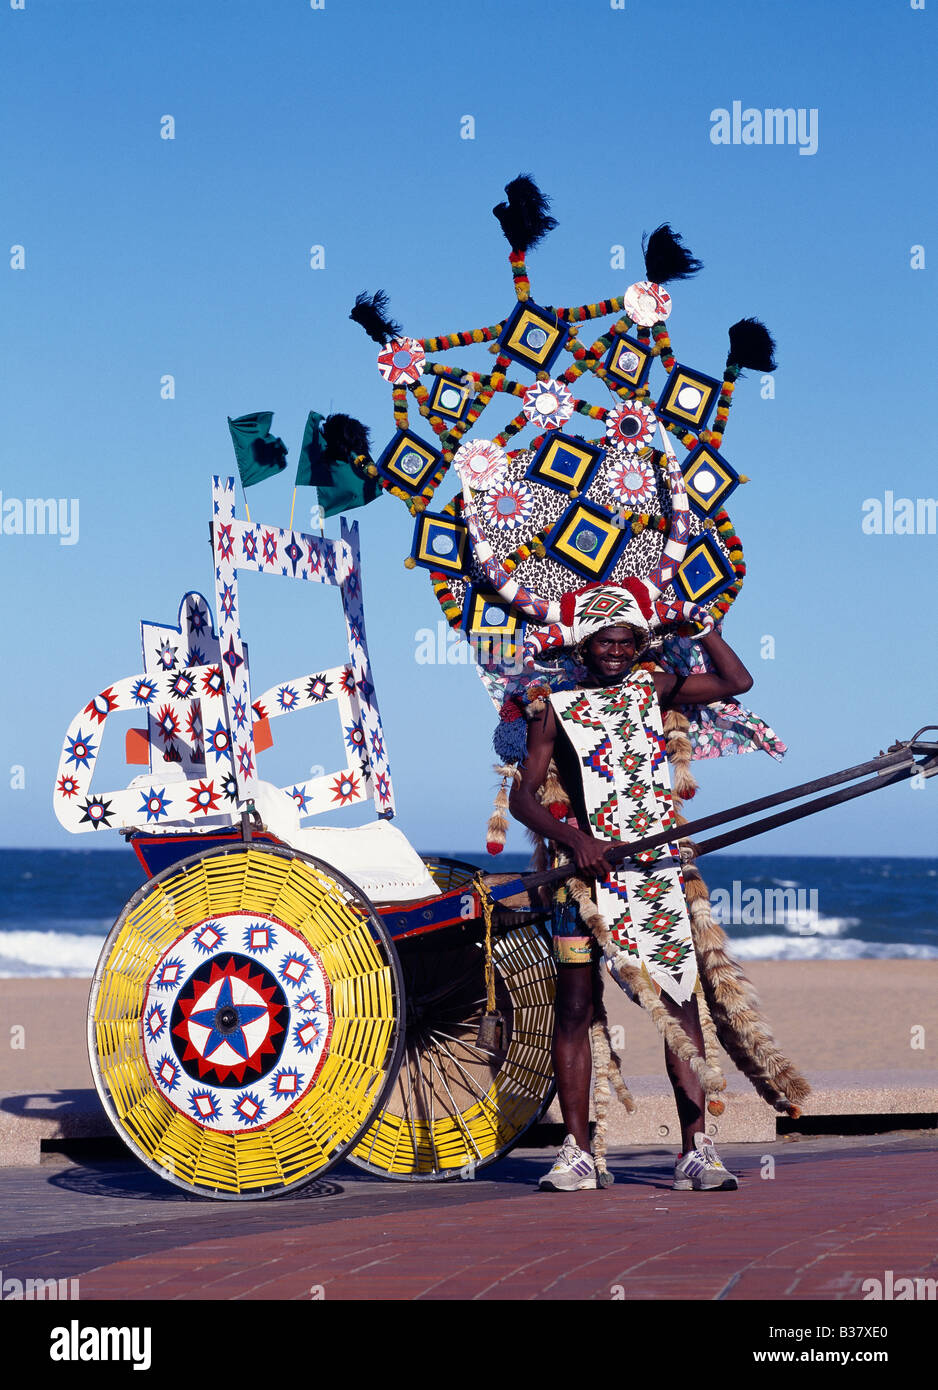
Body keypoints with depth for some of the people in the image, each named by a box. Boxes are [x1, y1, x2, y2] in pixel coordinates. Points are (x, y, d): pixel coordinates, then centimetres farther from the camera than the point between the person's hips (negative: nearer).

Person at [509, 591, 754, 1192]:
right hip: (586, 869, -2)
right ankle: (577, 1153, 2)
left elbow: (737, 682, 9)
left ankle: (696, 1149, -4)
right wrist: (574, 838, -15)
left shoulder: (652, 688, 12)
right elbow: (523, 797, 0)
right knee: (576, 1004, -2)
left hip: (657, 869, 2)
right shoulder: (556, 708, 4)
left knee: (681, 1003, -4)